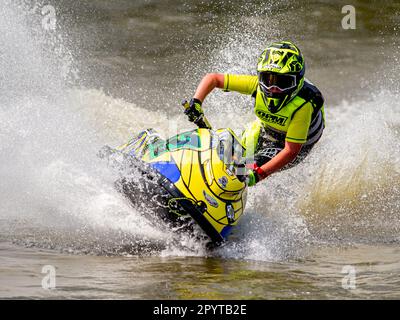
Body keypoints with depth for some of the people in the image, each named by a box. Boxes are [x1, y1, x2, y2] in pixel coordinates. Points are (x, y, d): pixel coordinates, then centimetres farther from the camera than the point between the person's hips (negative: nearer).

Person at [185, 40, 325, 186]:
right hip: (264, 129, 5)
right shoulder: (257, 83, -28)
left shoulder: (303, 104, -38)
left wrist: (258, 173, -47)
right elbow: (213, 78, -21)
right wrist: (196, 101, -39)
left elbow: (291, 150, -37)